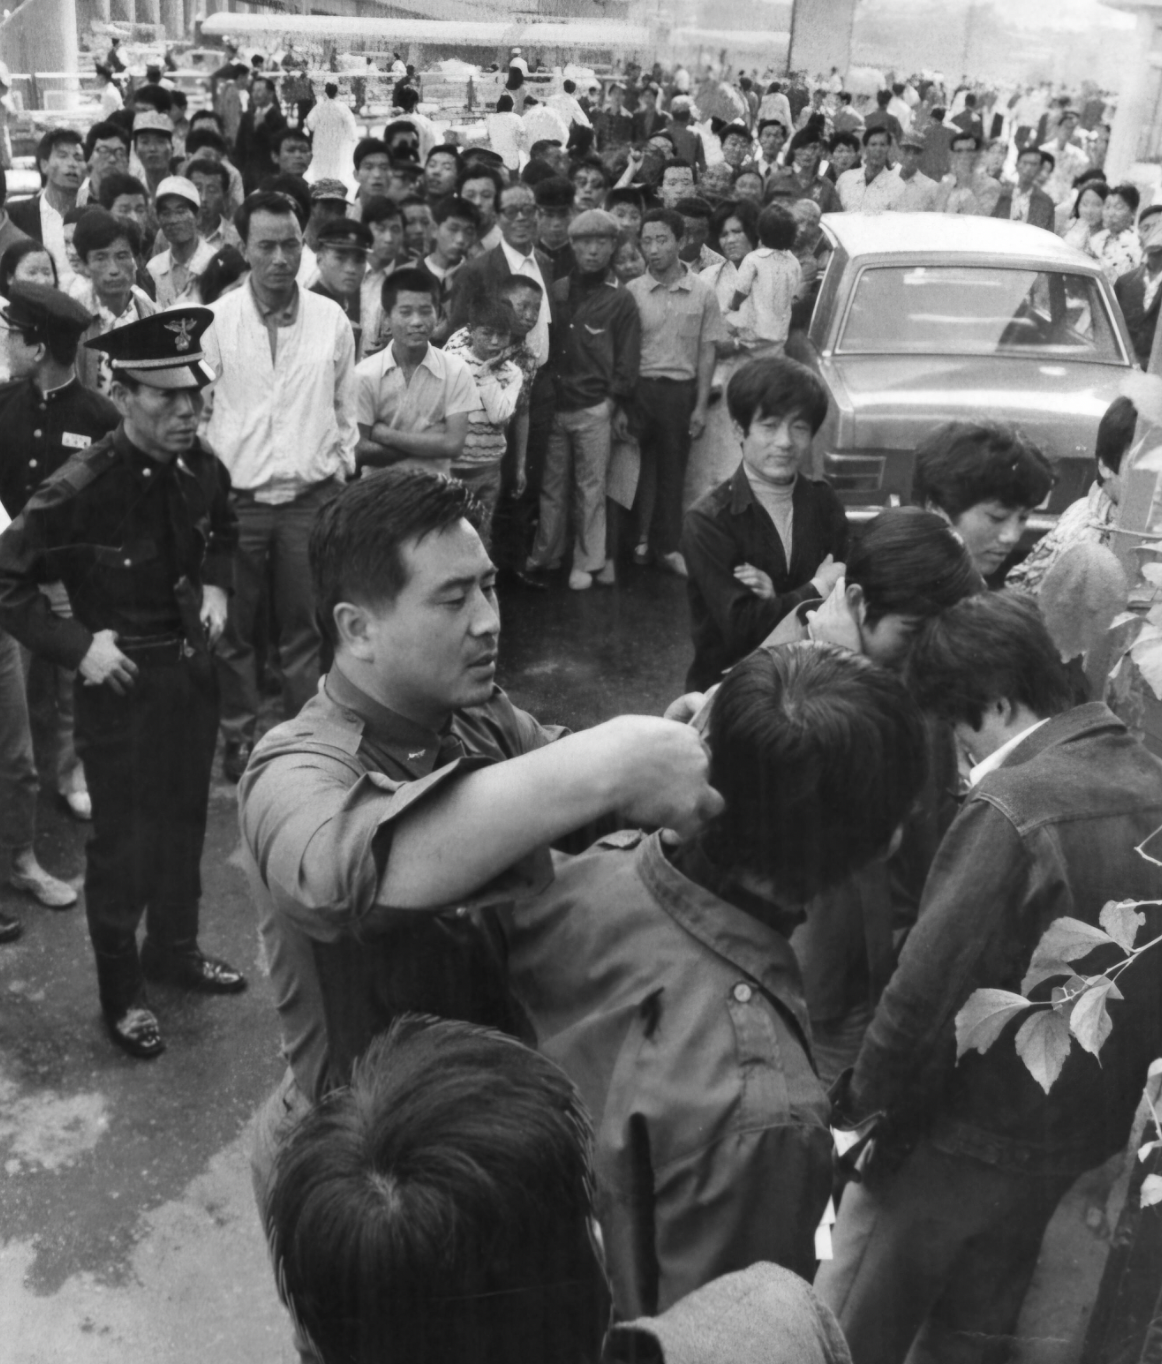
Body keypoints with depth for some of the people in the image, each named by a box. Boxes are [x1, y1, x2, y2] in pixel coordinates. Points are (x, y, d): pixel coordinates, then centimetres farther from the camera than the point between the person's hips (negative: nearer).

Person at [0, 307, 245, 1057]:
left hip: (194, 666, 6)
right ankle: (121, 992, 28)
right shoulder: (81, 488, -24)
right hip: (123, 678, -5)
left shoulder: (202, 468, -7)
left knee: (186, 818, 20)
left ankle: (175, 948, 44)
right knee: (123, 840, 8)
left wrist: (216, 587, 1)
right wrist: (77, 646, -20)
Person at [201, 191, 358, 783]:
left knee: (305, 625, 9)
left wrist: (340, 469, 7)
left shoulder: (331, 318, 1)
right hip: (236, 497, 0)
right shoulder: (216, 320, -3)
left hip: (312, 497, 1)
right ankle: (238, 734, 25)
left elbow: (346, 407, 10)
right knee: (233, 628, 9)